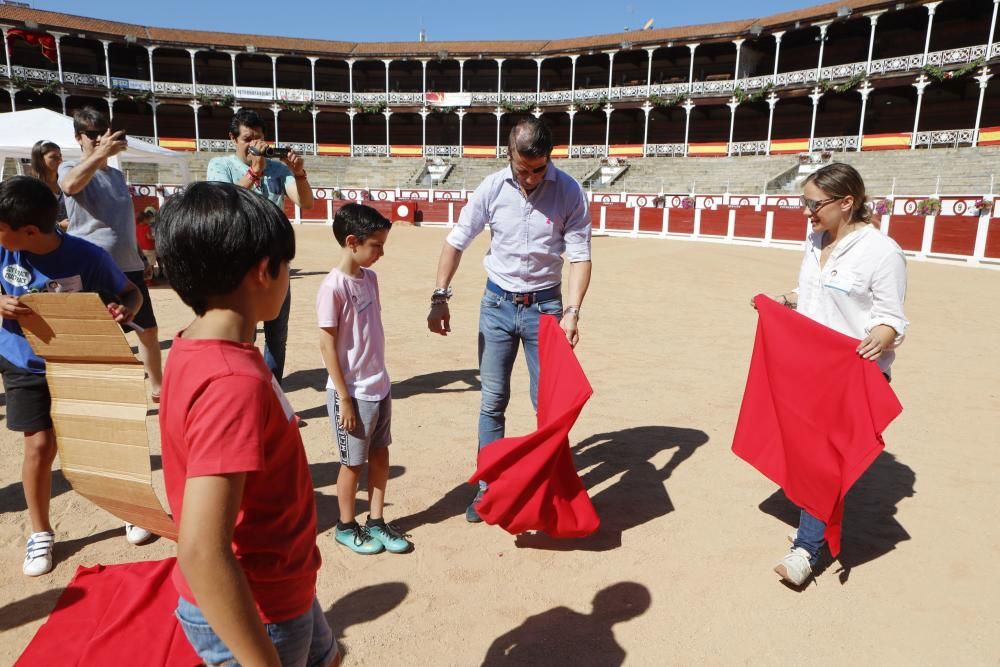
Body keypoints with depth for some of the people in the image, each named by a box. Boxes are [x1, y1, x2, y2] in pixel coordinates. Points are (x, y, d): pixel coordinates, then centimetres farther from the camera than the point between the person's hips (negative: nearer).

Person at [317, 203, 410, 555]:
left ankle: (376, 522, 31)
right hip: (352, 393, -7)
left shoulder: (369, 277, 4)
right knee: (353, 462, 9)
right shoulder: (333, 286, -18)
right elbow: (327, 345, -17)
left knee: (380, 455, 15)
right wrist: (344, 399, -15)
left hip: (379, 387, 7)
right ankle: (346, 527, 29)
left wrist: (379, 379, 13)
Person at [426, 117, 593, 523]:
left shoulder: (569, 193, -10)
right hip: (497, 303, 2)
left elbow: (580, 256, -9)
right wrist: (440, 297, -4)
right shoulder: (492, 188, -7)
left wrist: (572, 311, -21)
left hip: (544, 304, -1)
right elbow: (457, 241, 1)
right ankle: (489, 485, 21)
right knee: (492, 400, 7)